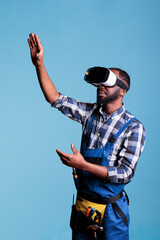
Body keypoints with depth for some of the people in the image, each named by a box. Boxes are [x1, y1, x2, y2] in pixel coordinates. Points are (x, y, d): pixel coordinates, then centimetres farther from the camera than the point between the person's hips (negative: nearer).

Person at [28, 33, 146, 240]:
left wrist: (83, 165, -26)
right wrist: (39, 64, -9)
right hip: (82, 206, 5)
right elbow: (56, 100, 0)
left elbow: (125, 174, -18)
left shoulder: (133, 128, -12)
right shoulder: (90, 113, 2)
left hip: (110, 210, -4)